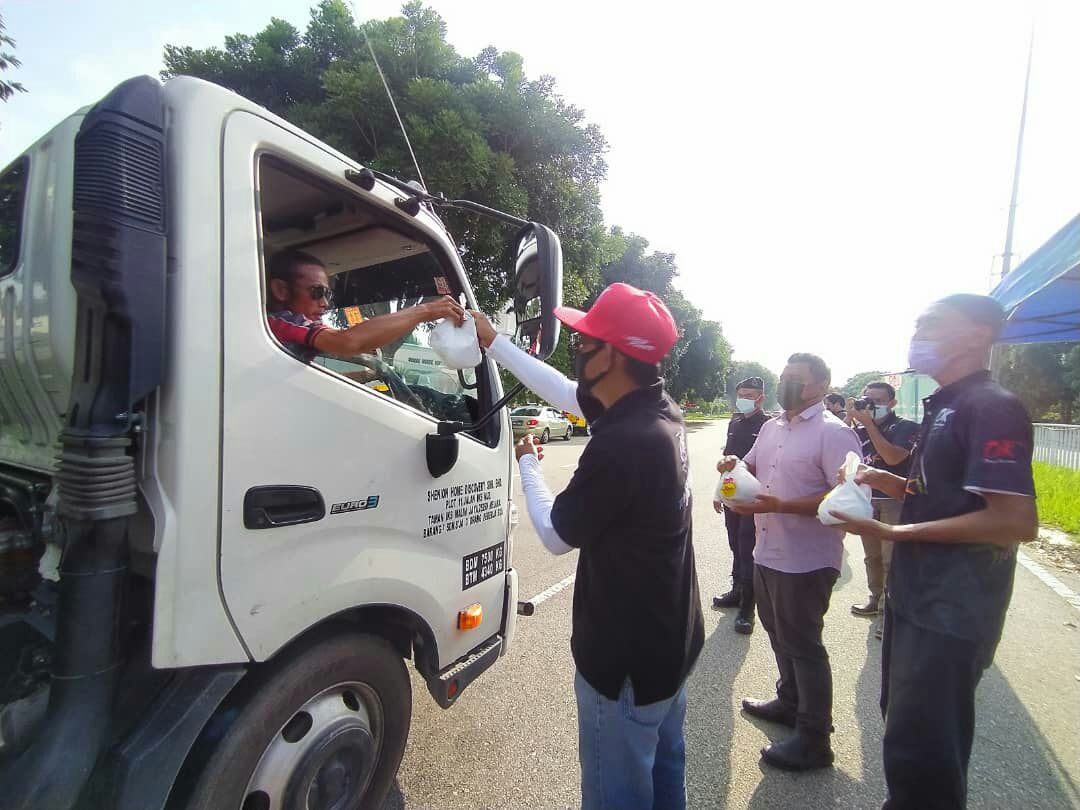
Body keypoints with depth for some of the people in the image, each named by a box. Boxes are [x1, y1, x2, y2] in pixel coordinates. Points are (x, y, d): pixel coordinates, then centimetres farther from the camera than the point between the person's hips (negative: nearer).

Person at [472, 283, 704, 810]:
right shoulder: (656, 410, -5)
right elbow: (567, 394, 9)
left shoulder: (621, 444, -33)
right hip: (670, 638, 9)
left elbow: (555, 535, -18)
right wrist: (494, 342, 13)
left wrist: (526, 464, -1)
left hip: (624, 657, -9)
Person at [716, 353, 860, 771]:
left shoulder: (834, 433, -16)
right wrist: (734, 466, -2)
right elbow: (752, 467, 22)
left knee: (802, 644, 6)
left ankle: (814, 739, 25)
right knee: (779, 634, 23)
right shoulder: (771, 427, 9)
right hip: (767, 553, 8)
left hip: (805, 561, -8)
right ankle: (790, 701, 45)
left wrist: (779, 505, -28)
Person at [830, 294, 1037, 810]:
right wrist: (890, 483, 3)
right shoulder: (944, 406, 11)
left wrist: (894, 532, -25)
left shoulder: (992, 408, -18)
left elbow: (1017, 521, -25)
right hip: (916, 596, 9)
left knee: (919, 749, 5)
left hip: (951, 611, -9)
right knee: (905, 723, 26)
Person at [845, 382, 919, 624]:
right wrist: (849, 418, -10)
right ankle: (875, 599, 31)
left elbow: (893, 457, -21)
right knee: (872, 556, 16)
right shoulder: (859, 429, 7)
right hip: (866, 499, 5)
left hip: (896, 500, -5)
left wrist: (869, 423, -20)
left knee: (892, 559, -8)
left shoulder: (906, 427, -6)